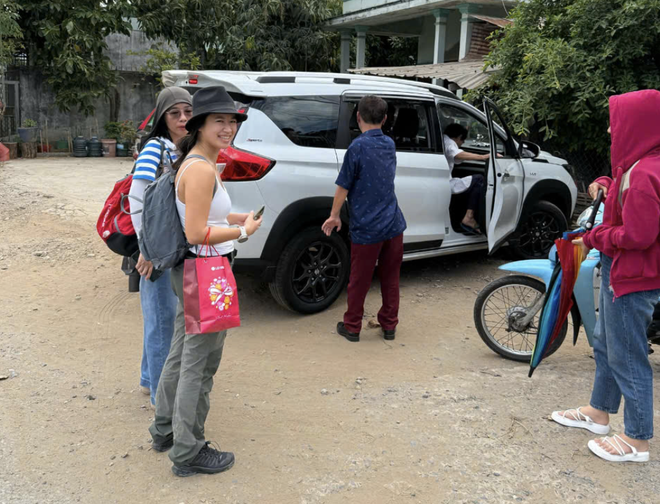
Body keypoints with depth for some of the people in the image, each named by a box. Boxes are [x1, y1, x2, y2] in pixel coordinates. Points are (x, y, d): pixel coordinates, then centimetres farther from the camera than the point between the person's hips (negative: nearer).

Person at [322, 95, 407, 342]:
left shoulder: (358, 146, -12)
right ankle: (389, 325, 24)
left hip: (366, 227, -5)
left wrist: (334, 215, 4)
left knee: (359, 280, 8)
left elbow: (344, 186, -9)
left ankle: (352, 327, 20)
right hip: (393, 224, 5)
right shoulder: (390, 145, 8)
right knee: (390, 278, 15)